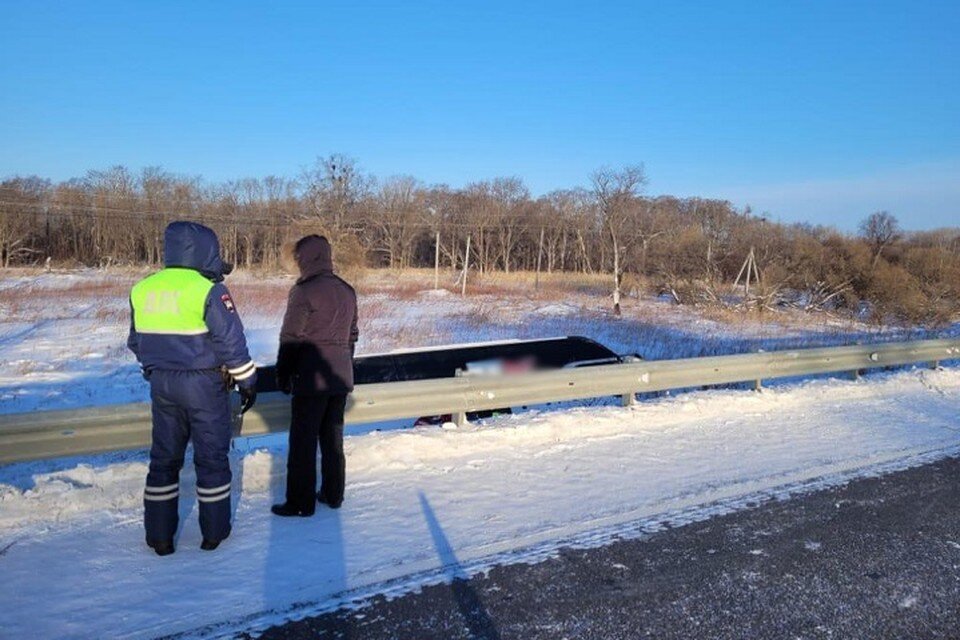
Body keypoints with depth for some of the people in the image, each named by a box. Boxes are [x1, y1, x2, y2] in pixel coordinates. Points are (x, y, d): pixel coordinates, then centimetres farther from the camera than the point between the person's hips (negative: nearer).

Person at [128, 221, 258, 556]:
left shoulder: (142, 290, 3)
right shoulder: (208, 290, -16)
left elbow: (136, 342, 12)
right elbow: (232, 343, -15)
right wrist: (247, 382, -4)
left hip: (162, 384, 5)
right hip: (204, 384, -5)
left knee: (164, 456, 15)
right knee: (212, 457, 9)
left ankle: (159, 535, 21)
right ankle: (214, 531, 18)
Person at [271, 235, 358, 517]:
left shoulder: (304, 291, -13)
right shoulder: (347, 291, 8)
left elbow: (290, 339, -11)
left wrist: (282, 376, -1)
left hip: (311, 378, -7)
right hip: (341, 377, 7)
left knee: (303, 441, 2)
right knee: (333, 438, 15)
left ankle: (300, 502, 9)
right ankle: (333, 494, 24)